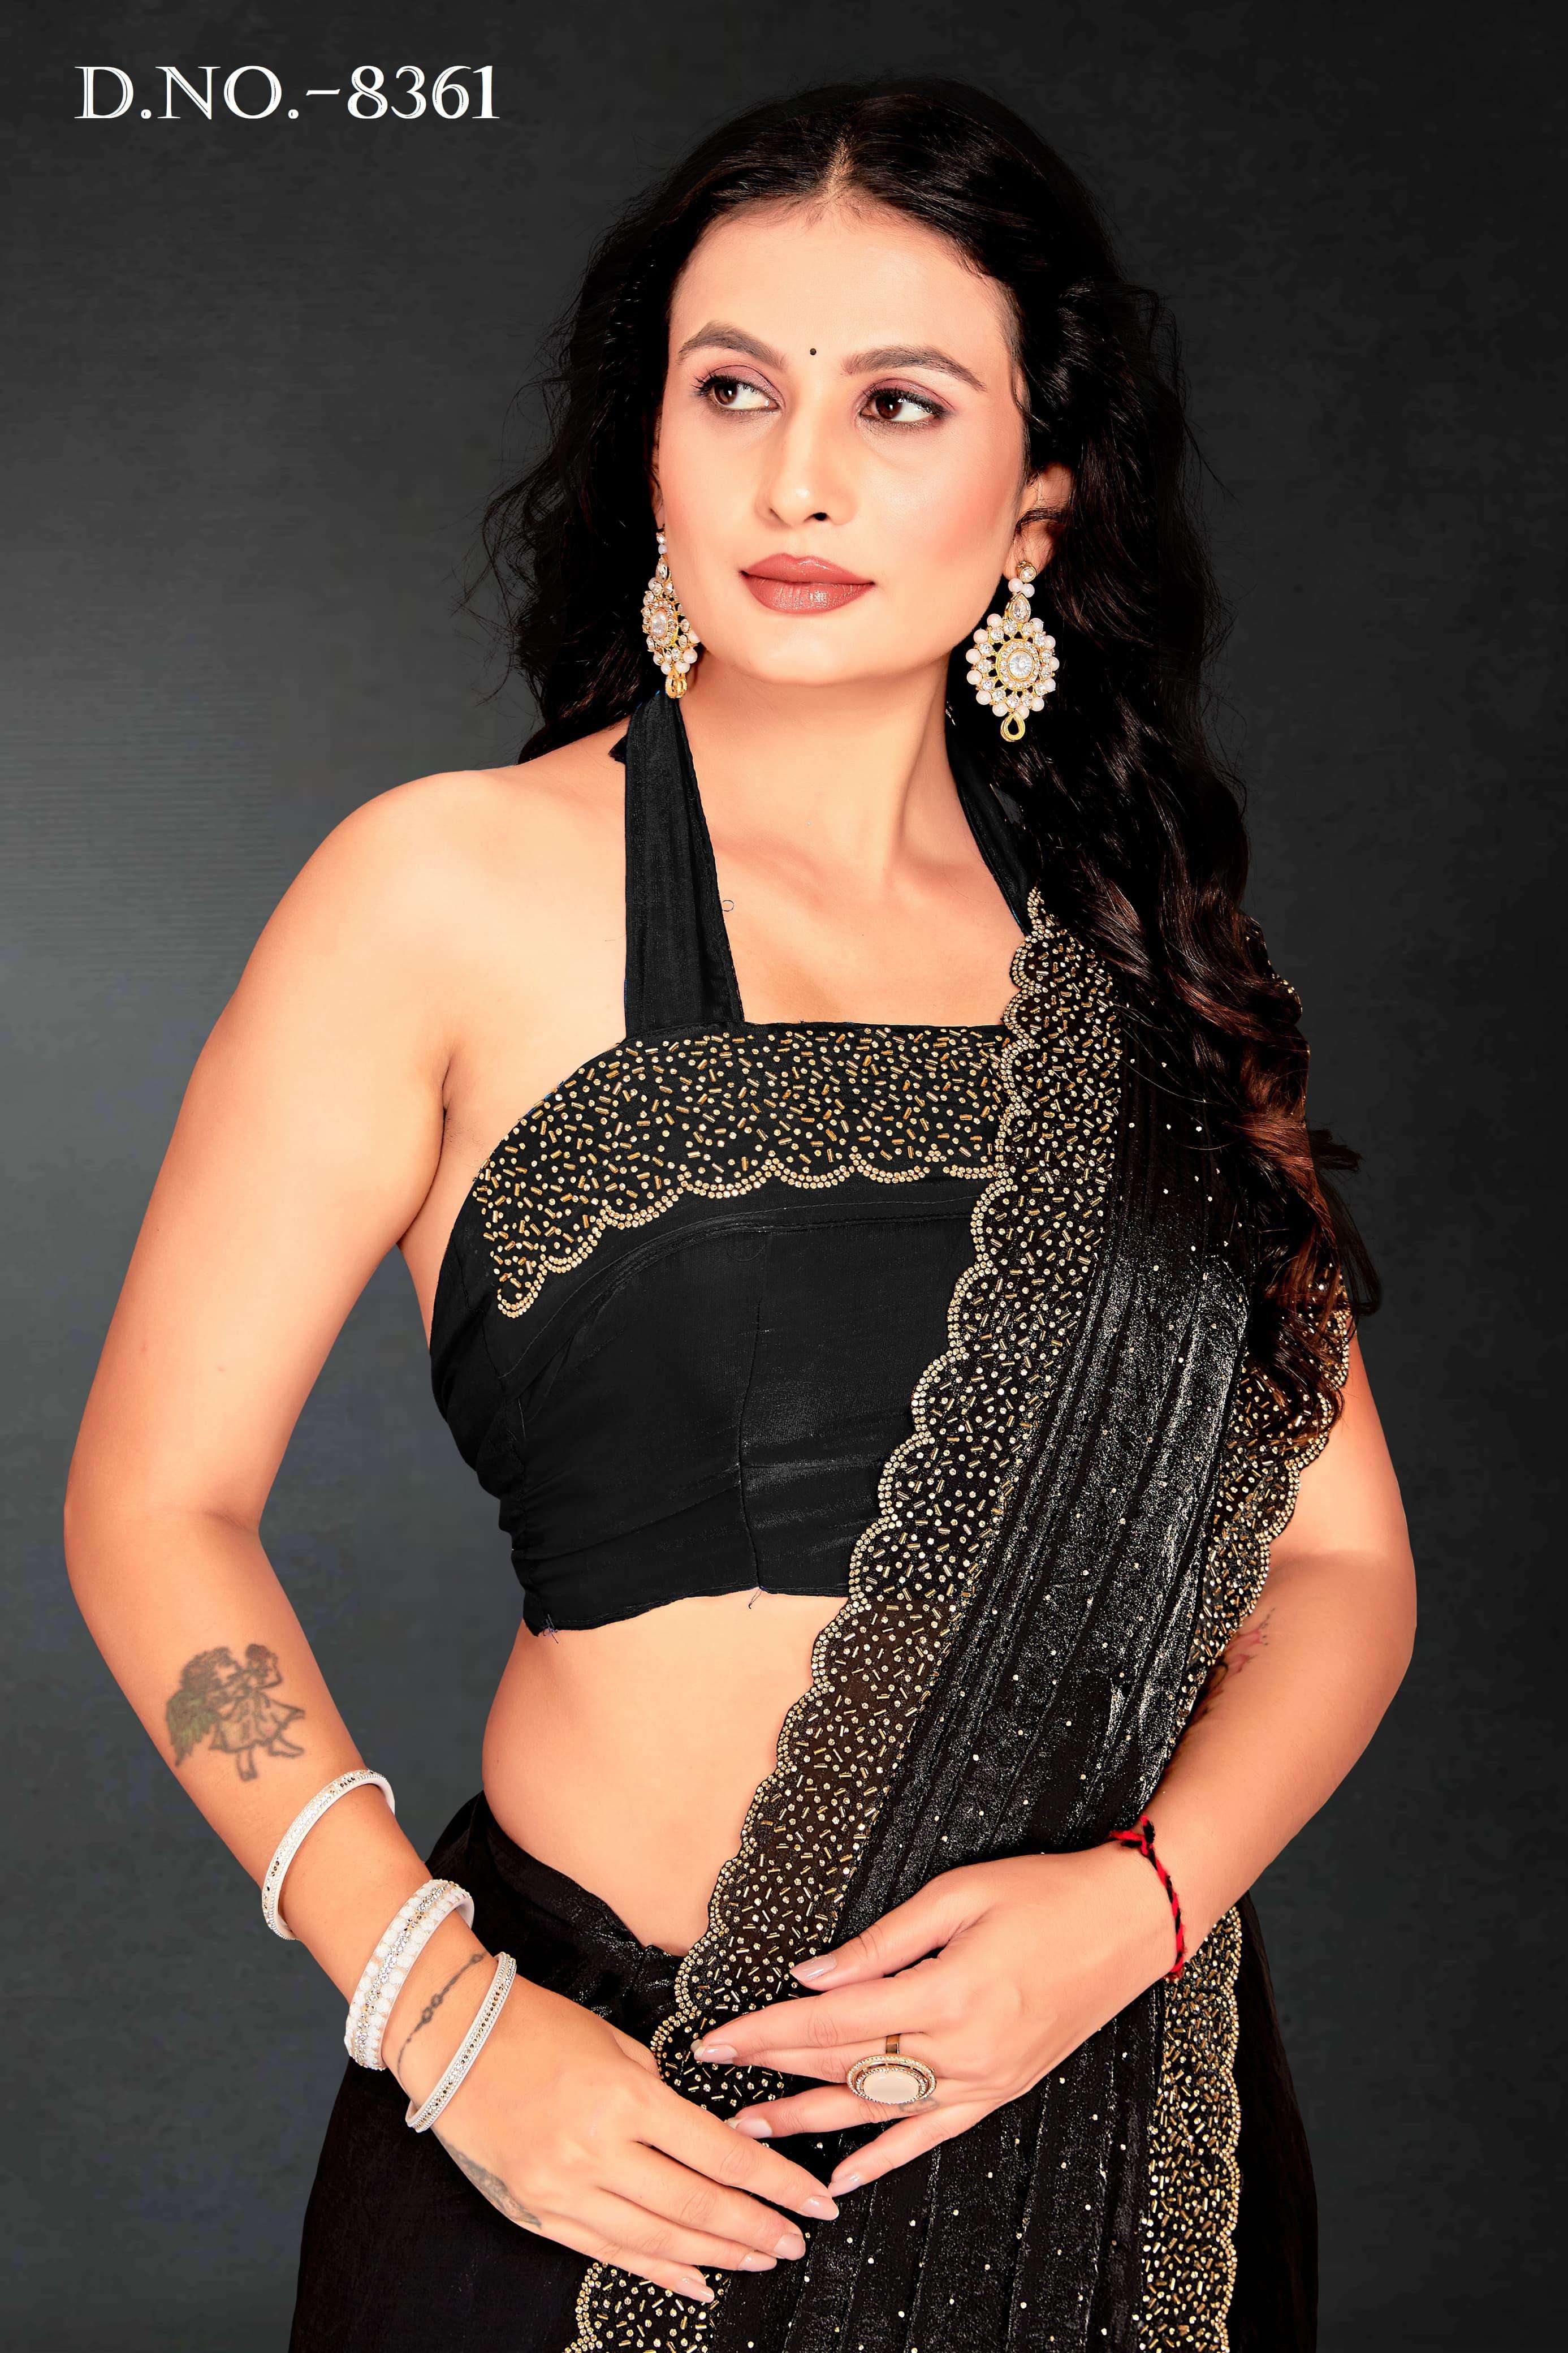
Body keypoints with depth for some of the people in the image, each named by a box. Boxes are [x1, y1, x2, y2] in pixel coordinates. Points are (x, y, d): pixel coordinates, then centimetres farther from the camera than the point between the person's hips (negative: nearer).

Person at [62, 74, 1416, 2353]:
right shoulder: (453, 886, -7)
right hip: (617, 2123, -3)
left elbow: (1339, 1552, 5)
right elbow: (156, 1502, -6)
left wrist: (1139, 1897, -12)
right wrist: (440, 2011, -15)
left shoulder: (1145, 950, 4)